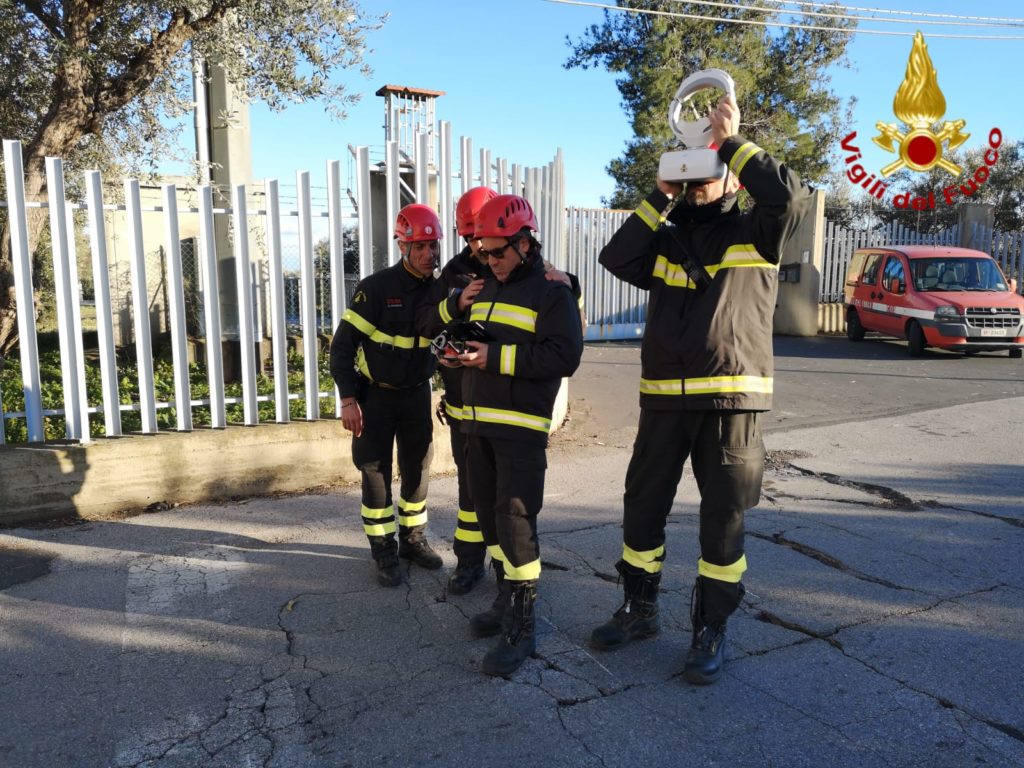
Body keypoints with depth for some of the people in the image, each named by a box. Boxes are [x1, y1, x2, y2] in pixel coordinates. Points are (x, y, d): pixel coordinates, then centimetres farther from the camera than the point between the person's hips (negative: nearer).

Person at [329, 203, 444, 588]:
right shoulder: (376, 288, -17)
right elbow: (342, 345, -15)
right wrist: (348, 400, -18)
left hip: (417, 394, 4)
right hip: (376, 396, -4)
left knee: (417, 469, 12)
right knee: (376, 472, 3)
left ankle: (414, 540, 29)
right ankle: (384, 552, 16)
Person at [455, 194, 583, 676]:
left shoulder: (551, 291, -8)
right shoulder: (485, 287, 15)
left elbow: (564, 356, -19)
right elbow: (469, 335, 26)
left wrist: (496, 356, -22)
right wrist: (459, 349, 1)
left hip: (522, 427, -8)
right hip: (477, 421, 8)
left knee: (515, 520, -10)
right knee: (489, 514, 14)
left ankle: (521, 629, -1)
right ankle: (506, 601, 30)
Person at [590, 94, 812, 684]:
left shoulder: (755, 234, 2)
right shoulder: (666, 240, 13)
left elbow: (791, 196, -17)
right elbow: (617, 259, -3)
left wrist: (732, 140, -11)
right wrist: (661, 195, -2)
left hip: (731, 400, -4)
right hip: (664, 399, 4)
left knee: (724, 520, 5)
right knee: (643, 509, 12)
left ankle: (711, 631, 22)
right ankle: (640, 609, 32)